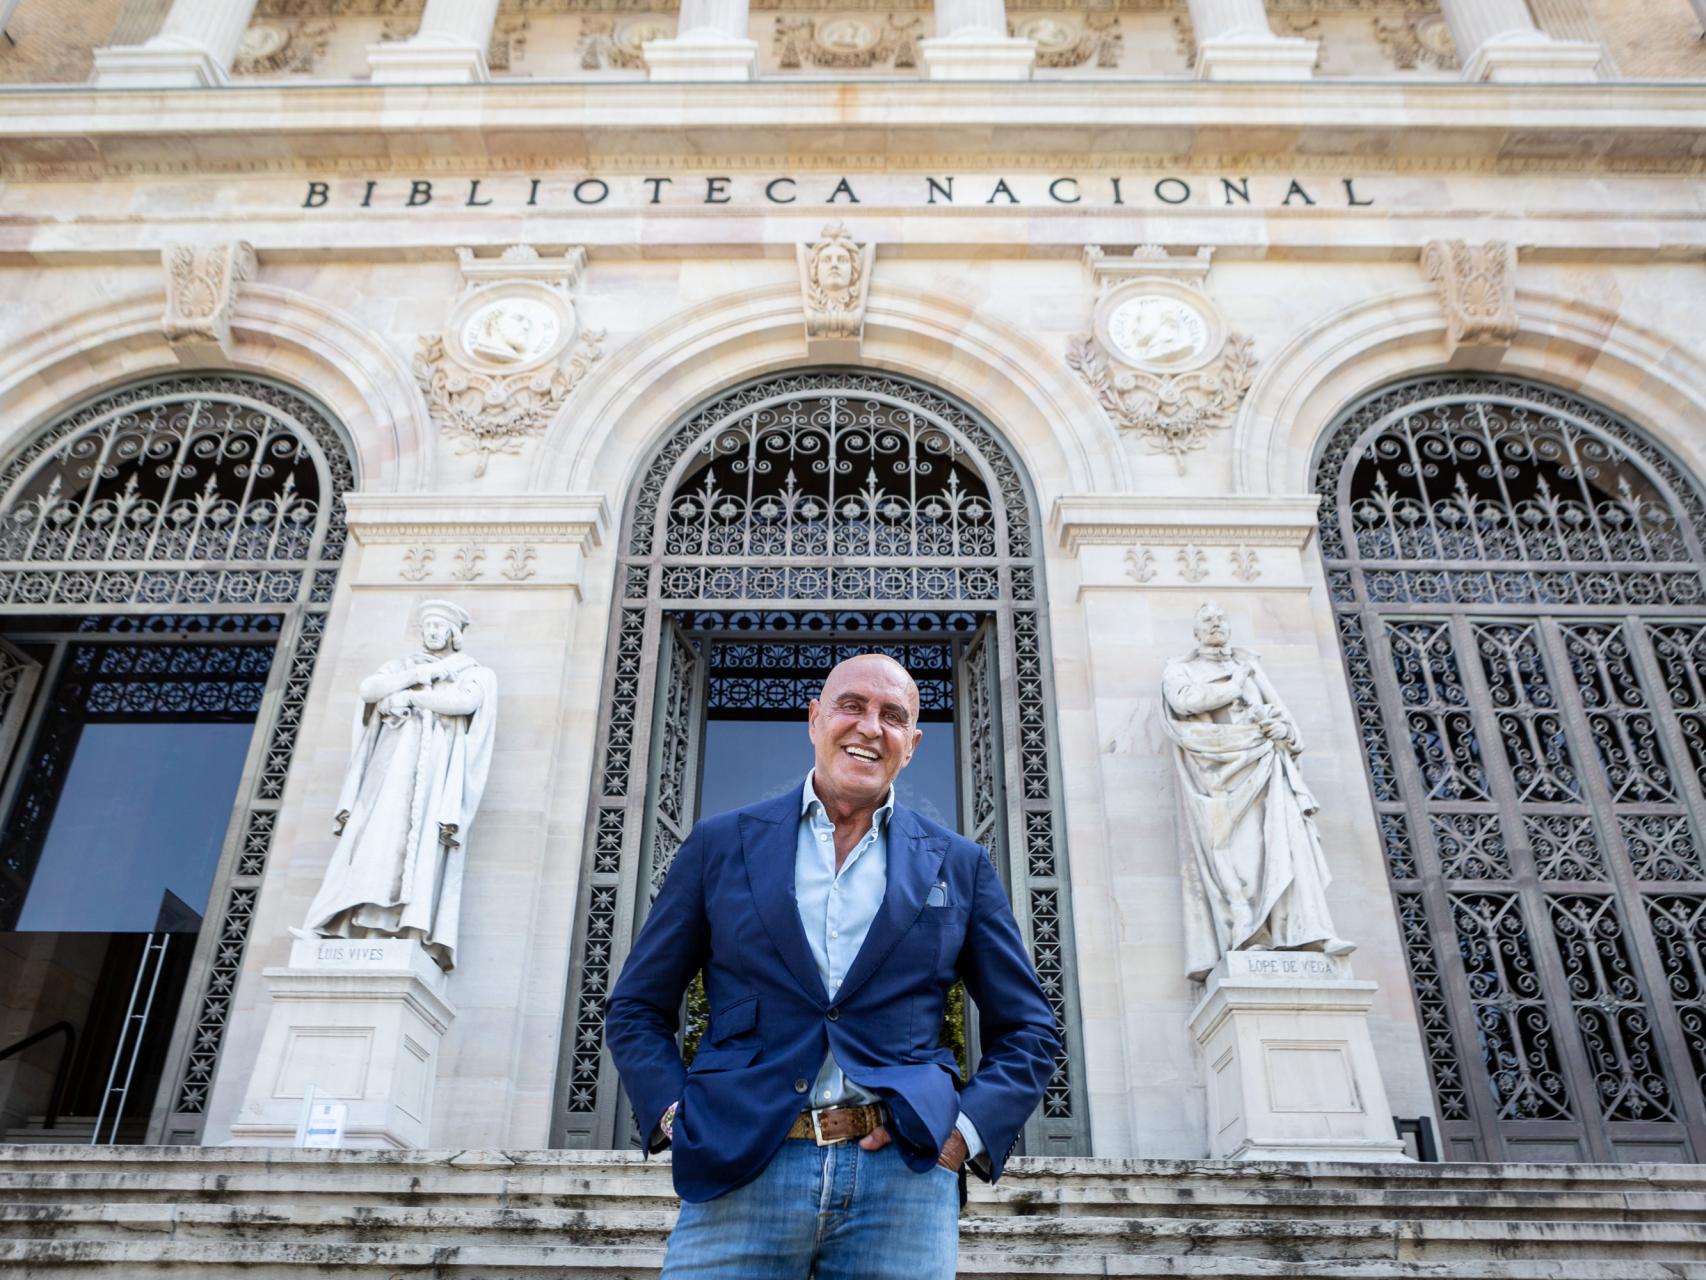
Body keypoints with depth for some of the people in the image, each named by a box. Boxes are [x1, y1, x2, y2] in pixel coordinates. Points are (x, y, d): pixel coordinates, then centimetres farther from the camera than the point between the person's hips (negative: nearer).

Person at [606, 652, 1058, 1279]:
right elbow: (636, 1008, 11)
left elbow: (1027, 1029, 13)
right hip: (740, 1176, 0)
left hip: (903, 1179, 1)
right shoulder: (719, 844, 9)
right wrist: (677, 1119, -2)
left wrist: (968, 1132, -2)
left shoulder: (959, 866, 10)